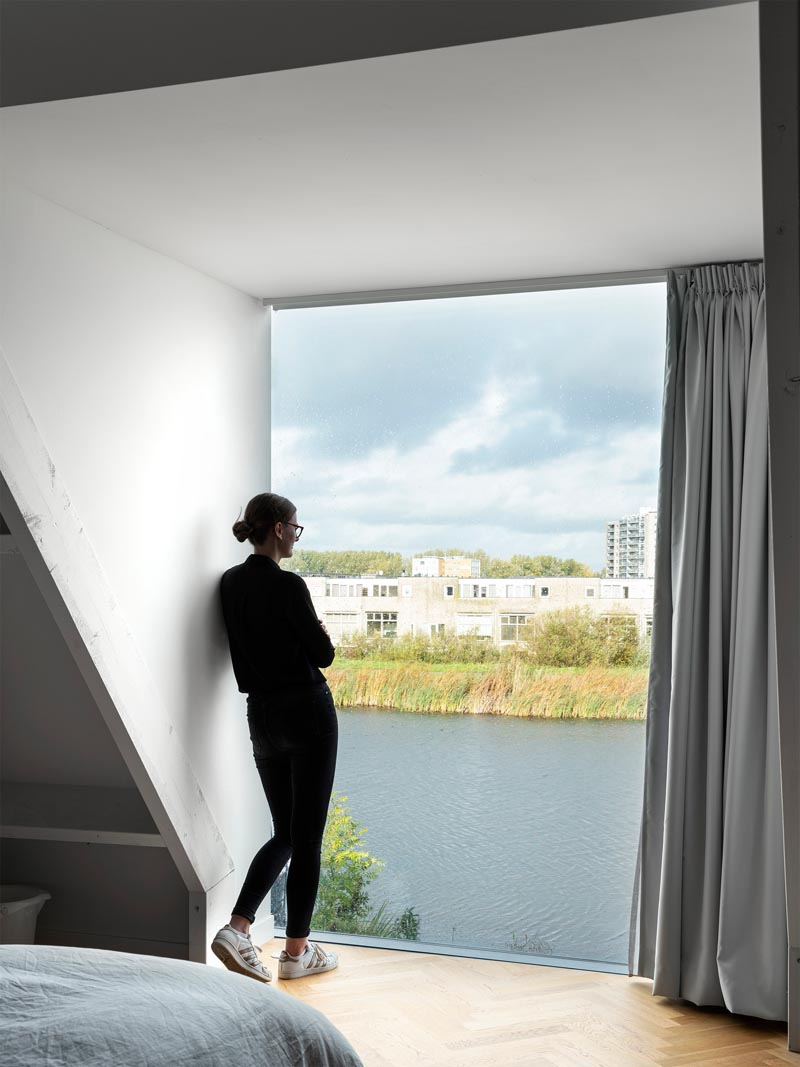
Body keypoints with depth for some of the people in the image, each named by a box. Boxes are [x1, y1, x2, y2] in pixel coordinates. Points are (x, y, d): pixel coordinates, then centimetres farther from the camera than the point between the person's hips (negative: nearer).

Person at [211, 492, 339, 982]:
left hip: (262, 716, 7)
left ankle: (237, 928, 1)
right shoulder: (287, 585, -16)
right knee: (307, 835, 4)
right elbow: (323, 655, -9)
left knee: (285, 833, 16)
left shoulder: (230, 583, 7)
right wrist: (320, 632, 11)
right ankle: (297, 951, 12)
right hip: (308, 712, -7)